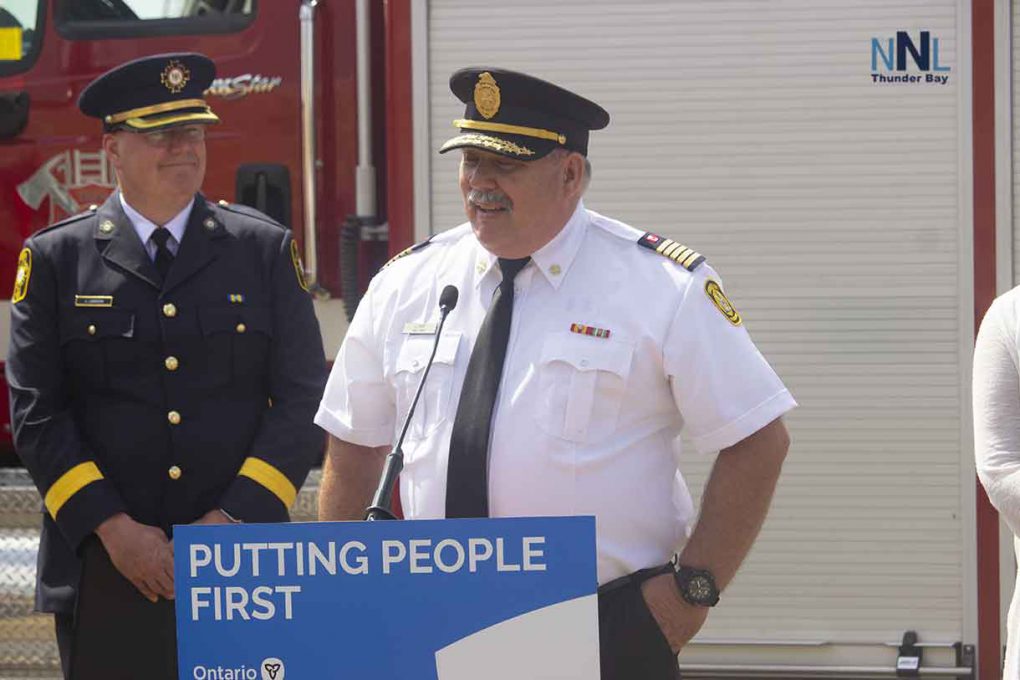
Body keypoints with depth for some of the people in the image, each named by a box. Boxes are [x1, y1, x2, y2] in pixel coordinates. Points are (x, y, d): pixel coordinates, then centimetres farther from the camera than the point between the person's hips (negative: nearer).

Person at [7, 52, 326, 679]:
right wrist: (112, 528, -10)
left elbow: (303, 399, 2)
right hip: (104, 575, 0)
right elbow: (37, 414, 1)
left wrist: (234, 521, -8)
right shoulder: (56, 259, 5)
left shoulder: (266, 249, 7)